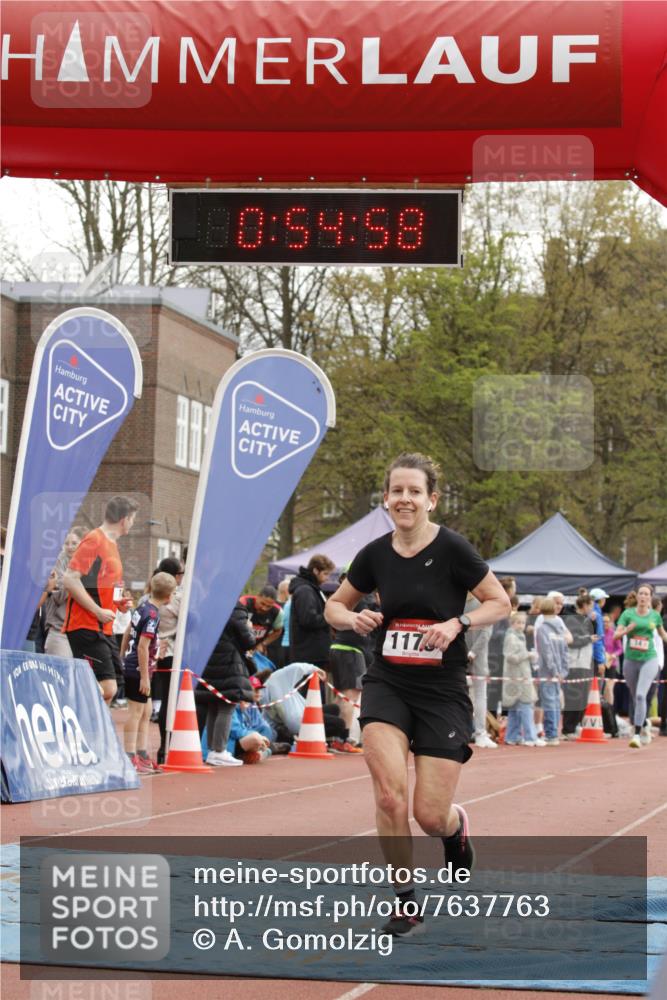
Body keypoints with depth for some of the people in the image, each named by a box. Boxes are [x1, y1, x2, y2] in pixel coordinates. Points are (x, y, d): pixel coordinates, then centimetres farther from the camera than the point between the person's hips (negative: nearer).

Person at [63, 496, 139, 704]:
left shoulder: (111, 543, 18)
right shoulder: (94, 540, -11)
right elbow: (69, 580, -20)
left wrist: (119, 601, 11)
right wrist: (98, 611, -20)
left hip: (103, 629, 10)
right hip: (86, 628, -10)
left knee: (108, 690, 9)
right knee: (106, 689, -16)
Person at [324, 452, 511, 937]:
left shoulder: (452, 548, -10)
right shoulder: (375, 554, 1)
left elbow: (501, 602, -4)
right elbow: (335, 605, 15)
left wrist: (456, 623, -20)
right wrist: (354, 618, -8)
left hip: (443, 692, -2)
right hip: (387, 684, 2)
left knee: (430, 816, -4)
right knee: (390, 793, -19)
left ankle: (456, 824, 35)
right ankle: (406, 900, 0)